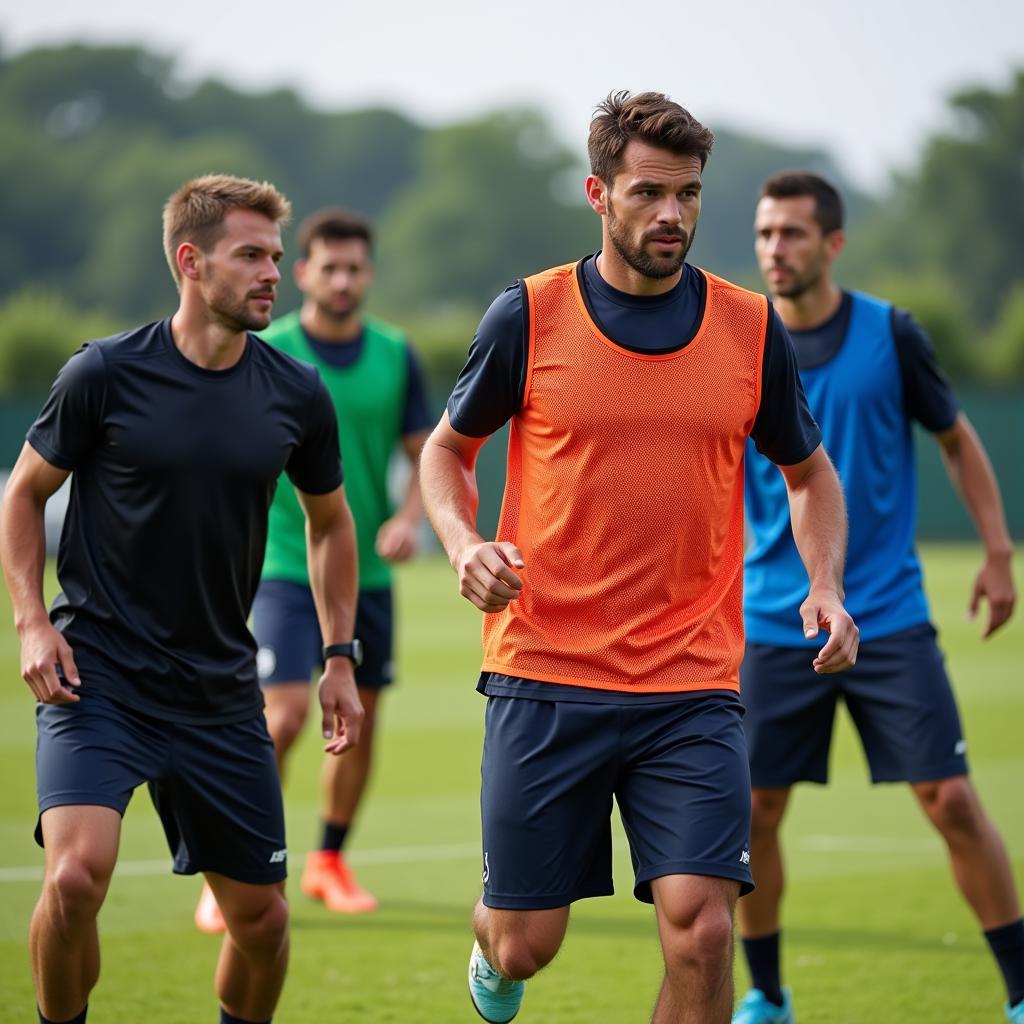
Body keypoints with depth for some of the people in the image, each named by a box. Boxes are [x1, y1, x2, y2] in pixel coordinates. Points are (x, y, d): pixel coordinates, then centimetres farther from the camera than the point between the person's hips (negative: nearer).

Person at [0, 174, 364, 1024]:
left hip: (220, 691, 4)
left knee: (260, 914, 5)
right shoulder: (106, 374, -9)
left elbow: (329, 521, 17)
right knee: (77, 872, -24)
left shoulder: (297, 395, 0)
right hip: (96, 674, -4)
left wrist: (340, 658, 11)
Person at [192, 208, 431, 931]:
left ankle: (329, 862, 28)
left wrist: (410, 518, -9)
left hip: (367, 569, 4)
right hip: (286, 565, -4)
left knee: (361, 719, 9)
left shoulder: (396, 355, 3)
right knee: (285, 714, -16)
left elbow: (424, 453, 8)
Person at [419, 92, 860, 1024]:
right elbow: (448, 448, 12)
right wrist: (466, 546, -8)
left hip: (694, 688, 1)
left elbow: (810, 470, 17)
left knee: (700, 929, -13)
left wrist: (825, 589, 0)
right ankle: (490, 945, 43)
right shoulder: (528, 316, -2)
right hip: (544, 678, -1)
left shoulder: (751, 327, 3)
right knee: (527, 942, 6)